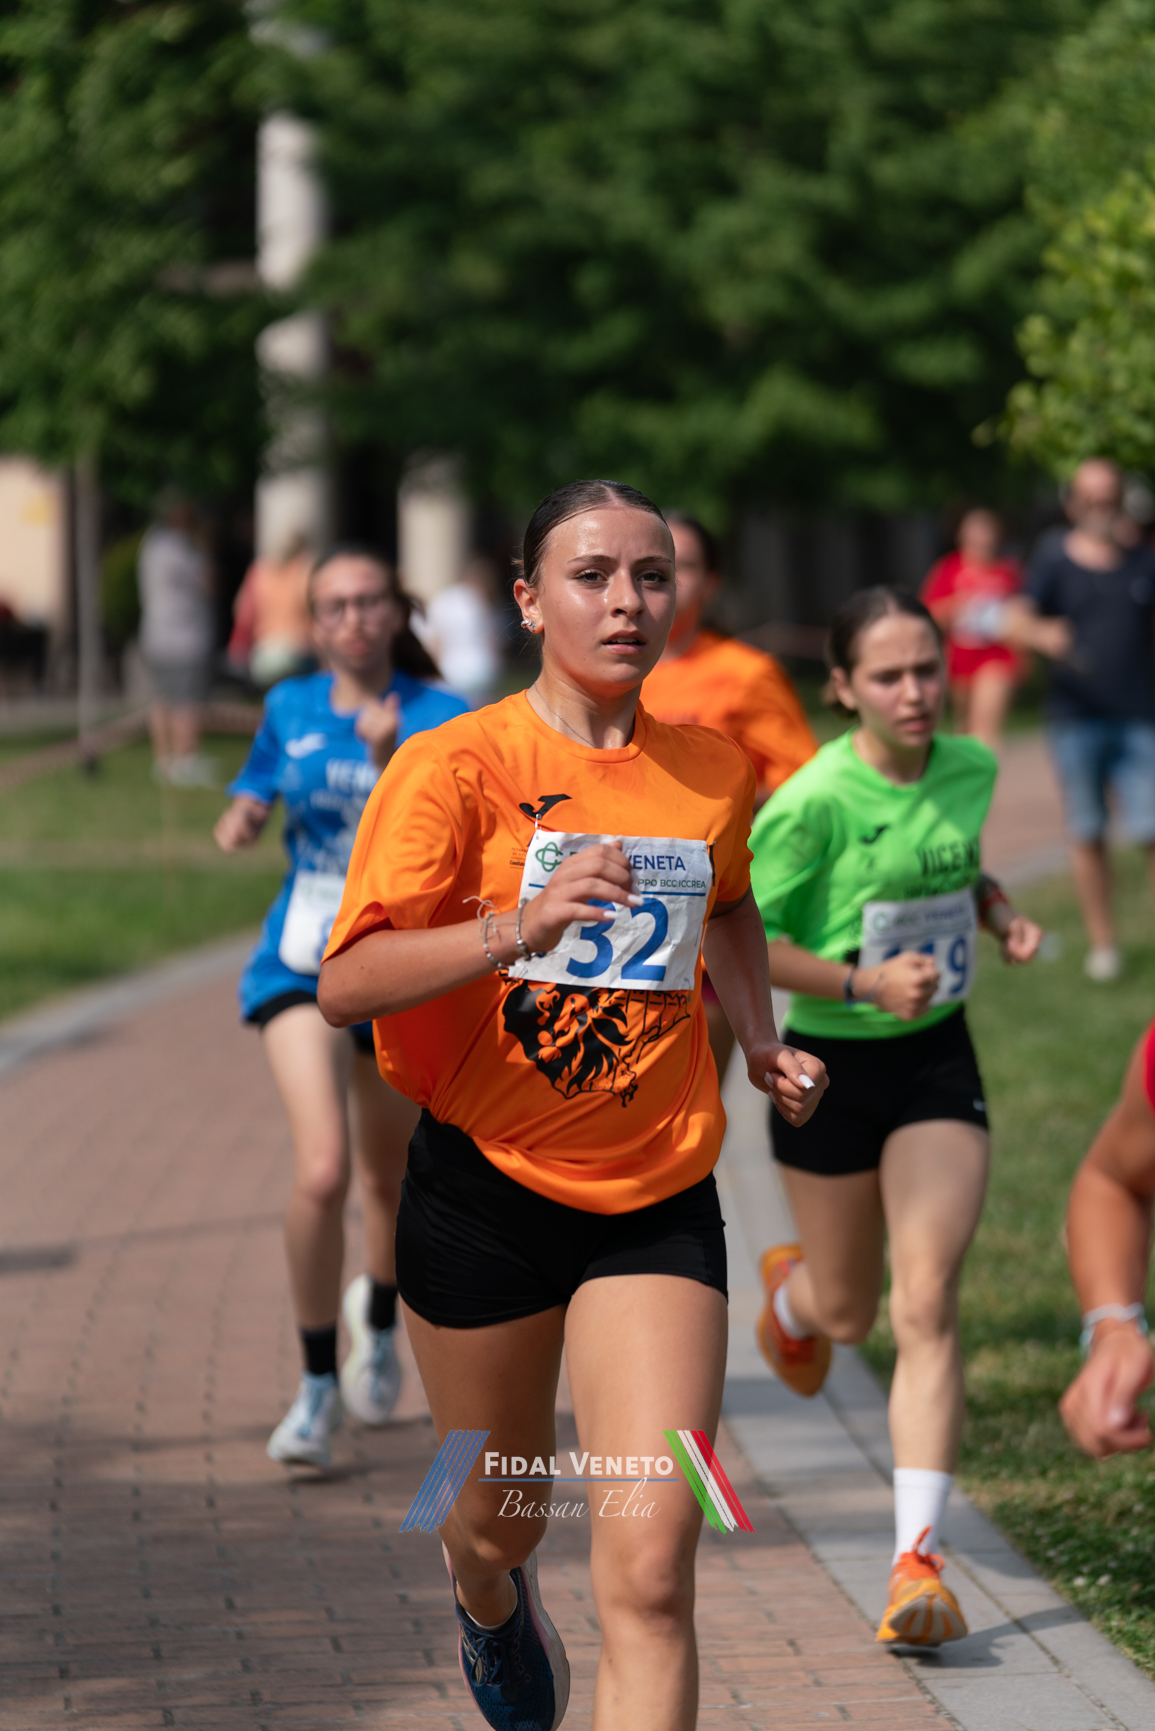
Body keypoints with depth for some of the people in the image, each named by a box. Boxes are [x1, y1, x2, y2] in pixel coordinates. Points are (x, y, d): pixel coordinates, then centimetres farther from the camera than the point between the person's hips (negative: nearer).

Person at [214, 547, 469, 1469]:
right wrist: (241, 816, -4)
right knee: (322, 1171, -20)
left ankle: (378, 1318, 52)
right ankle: (319, 1386, -5)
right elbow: (257, 791, 18)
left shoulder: (442, 719, -8)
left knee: (390, 1179, 19)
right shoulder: (290, 709, 1)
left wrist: (388, 761, -33)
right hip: (301, 969, 0)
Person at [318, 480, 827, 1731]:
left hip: (658, 1199, 2)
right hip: (485, 1189, -1)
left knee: (649, 1572, -13)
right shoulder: (459, 764, -11)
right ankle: (491, 1605, 57)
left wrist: (760, 1041, 10)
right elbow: (346, 984, -21)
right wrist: (520, 928, -35)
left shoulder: (715, 773, 2)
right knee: (502, 1517, 19)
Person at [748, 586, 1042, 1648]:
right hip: (830, 1063, -3)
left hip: (937, 1057, 3)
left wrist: (1002, 913, -3)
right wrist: (866, 983, -28)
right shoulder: (812, 803, -21)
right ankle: (790, 1292, 56)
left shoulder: (970, 768, -3)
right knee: (847, 1314, 16)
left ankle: (918, 1562, -14)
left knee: (926, 1308, -11)